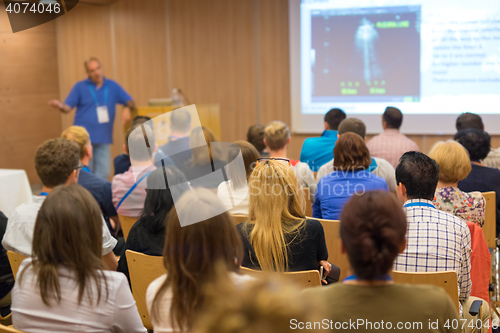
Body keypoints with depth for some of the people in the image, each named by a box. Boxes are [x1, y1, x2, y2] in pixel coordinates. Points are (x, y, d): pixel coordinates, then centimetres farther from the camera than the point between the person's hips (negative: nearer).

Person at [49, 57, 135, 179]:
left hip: (104, 138, 3)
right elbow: (68, 108, 0)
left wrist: (127, 108, -12)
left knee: (104, 172, -1)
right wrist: (60, 105, -23)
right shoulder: (80, 87, 4)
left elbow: (131, 102, 11)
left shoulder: (112, 86, 9)